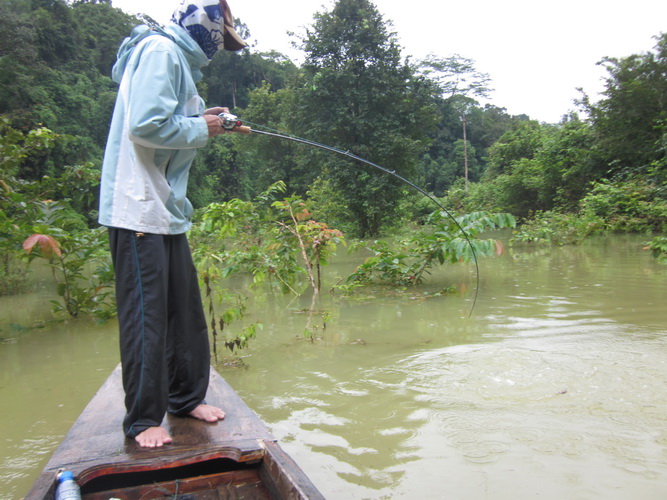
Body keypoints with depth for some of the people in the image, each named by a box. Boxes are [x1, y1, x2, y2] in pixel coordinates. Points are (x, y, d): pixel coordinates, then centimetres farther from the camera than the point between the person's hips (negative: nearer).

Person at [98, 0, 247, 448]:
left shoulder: (180, 59, 21)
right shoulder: (161, 50, -10)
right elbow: (146, 125, -22)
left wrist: (204, 119, 10)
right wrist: (200, 128, -9)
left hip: (168, 209, 10)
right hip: (138, 209, -10)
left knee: (186, 308, 12)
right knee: (146, 314, -4)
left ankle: (186, 398, 26)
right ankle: (142, 419, 9)